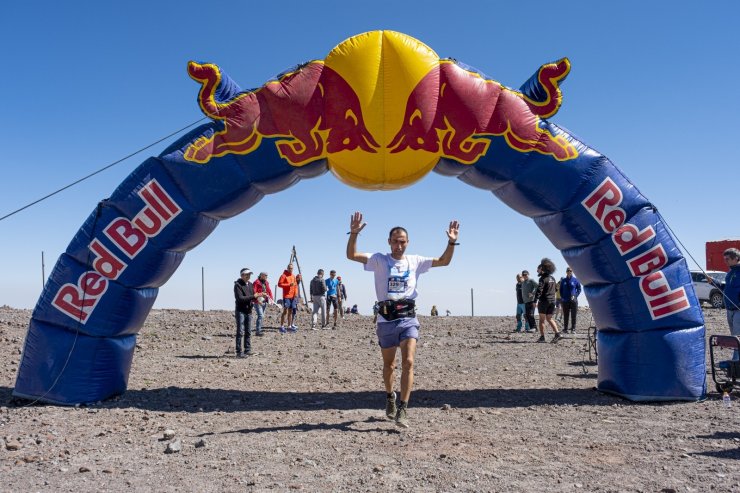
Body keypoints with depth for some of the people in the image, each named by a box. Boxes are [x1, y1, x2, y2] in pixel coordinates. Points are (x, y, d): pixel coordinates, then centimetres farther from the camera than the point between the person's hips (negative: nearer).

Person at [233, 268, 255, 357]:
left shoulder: (250, 284, 13)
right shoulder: (238, 285, -10)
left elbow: (253, 296, 17)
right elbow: (240, 298, -20)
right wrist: (253, 297, -23)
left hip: (248, 310, 7)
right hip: (240, 311, -7)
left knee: (248, 332, 9)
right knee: (240, 332, -7)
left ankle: (247, 350, 15)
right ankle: (239, 352, -3)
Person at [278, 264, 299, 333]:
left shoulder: (293, 276, 16)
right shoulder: (284, 275, -4)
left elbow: (296, 285, 21)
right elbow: (279, 284, -11)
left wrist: (296, 293, 6)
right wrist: (288, 284, -19)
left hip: (293, 296, 7)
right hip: (286, 296, -7)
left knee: (291, 311, 9)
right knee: (285, 311, -8)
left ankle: (289, 326, 14)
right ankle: (282, 326, -6)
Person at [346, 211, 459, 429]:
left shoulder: (415, 261, 8)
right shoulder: (379, 260, 1)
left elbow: (443, 261, 10)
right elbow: (351, 255, -8)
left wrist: (451, 242, -5)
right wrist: (354, 234, -22)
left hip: (408, 318, 0)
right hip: (386, 319, 0)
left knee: (408, 362, -15)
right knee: (389, 365, 14)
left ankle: (402, 409, -12)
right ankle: (390, 397, 41)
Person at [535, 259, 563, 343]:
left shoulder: (543, 278, -11)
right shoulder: (553, 278, 13)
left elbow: (539, 290, -21)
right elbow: (555, 289, 19)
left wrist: (535, 300, -24)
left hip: (544, 301, -7)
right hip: (552, 300, 7)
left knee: (542, 319, 1)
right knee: (549, 319, 14)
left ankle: (542, 337, 1)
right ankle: (557, 334, 1)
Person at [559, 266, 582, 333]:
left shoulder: (575, 280, 2)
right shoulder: (563, 280, 8)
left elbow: (579, 289, 6)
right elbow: (561, 290, 15)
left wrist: (575, 296, -6)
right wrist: (562, 297, 3)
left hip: (573, 300, -2)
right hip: (565, 301, 2)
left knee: (574, 316, -1)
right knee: (565, 316, 5)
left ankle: (573, 329, 4)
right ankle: (565, 328, 11)